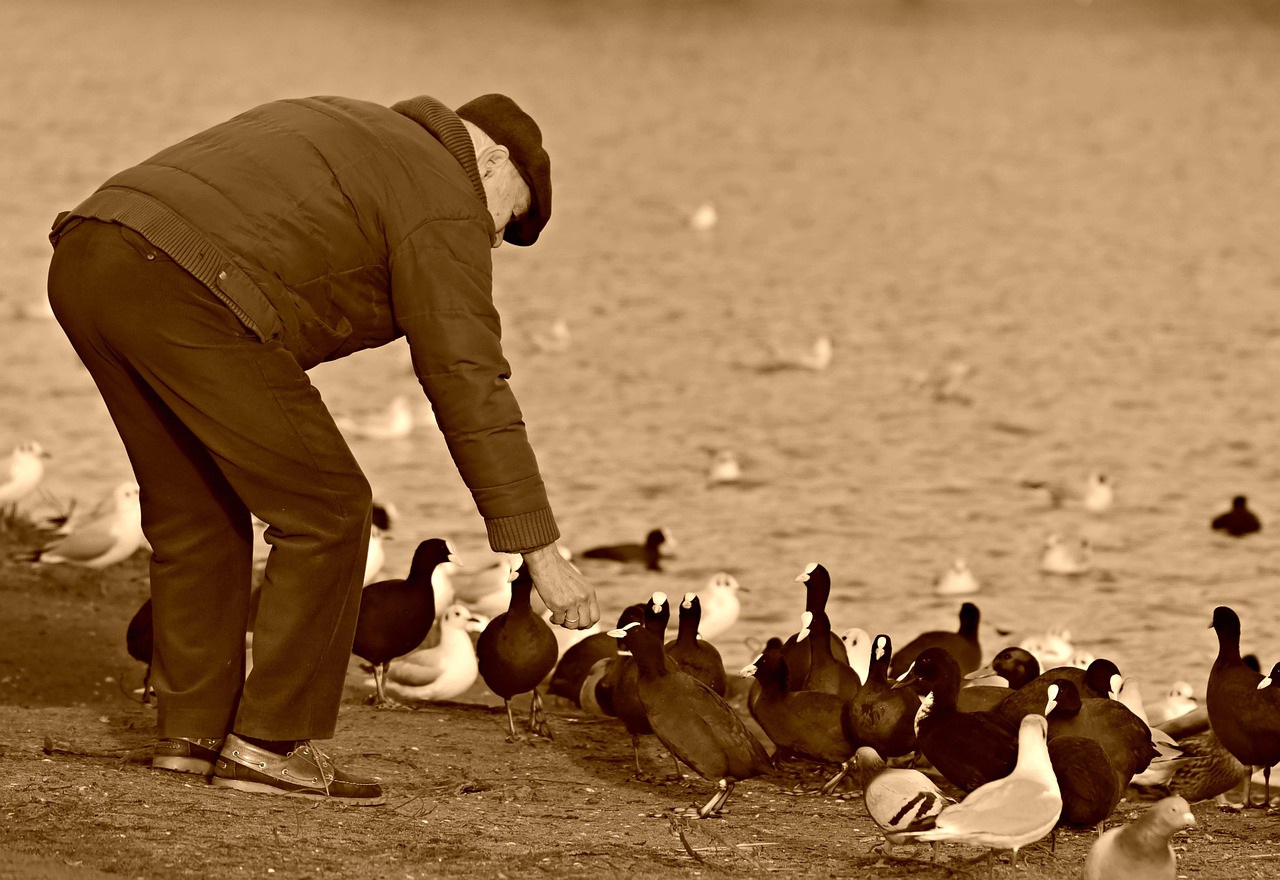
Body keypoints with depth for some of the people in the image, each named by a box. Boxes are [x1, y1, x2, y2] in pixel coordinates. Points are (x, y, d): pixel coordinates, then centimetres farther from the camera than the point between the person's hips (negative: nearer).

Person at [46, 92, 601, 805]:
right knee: (326, 515, 4)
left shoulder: (337, 134, 34)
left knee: (195, 511, 24)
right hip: (188, 305, -9)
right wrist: (543, 553, 0)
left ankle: (193, 728, 25)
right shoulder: (444, 207, 7)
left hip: (85, 264, 9)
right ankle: (270, 742, 7)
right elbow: (470, 387, 0)